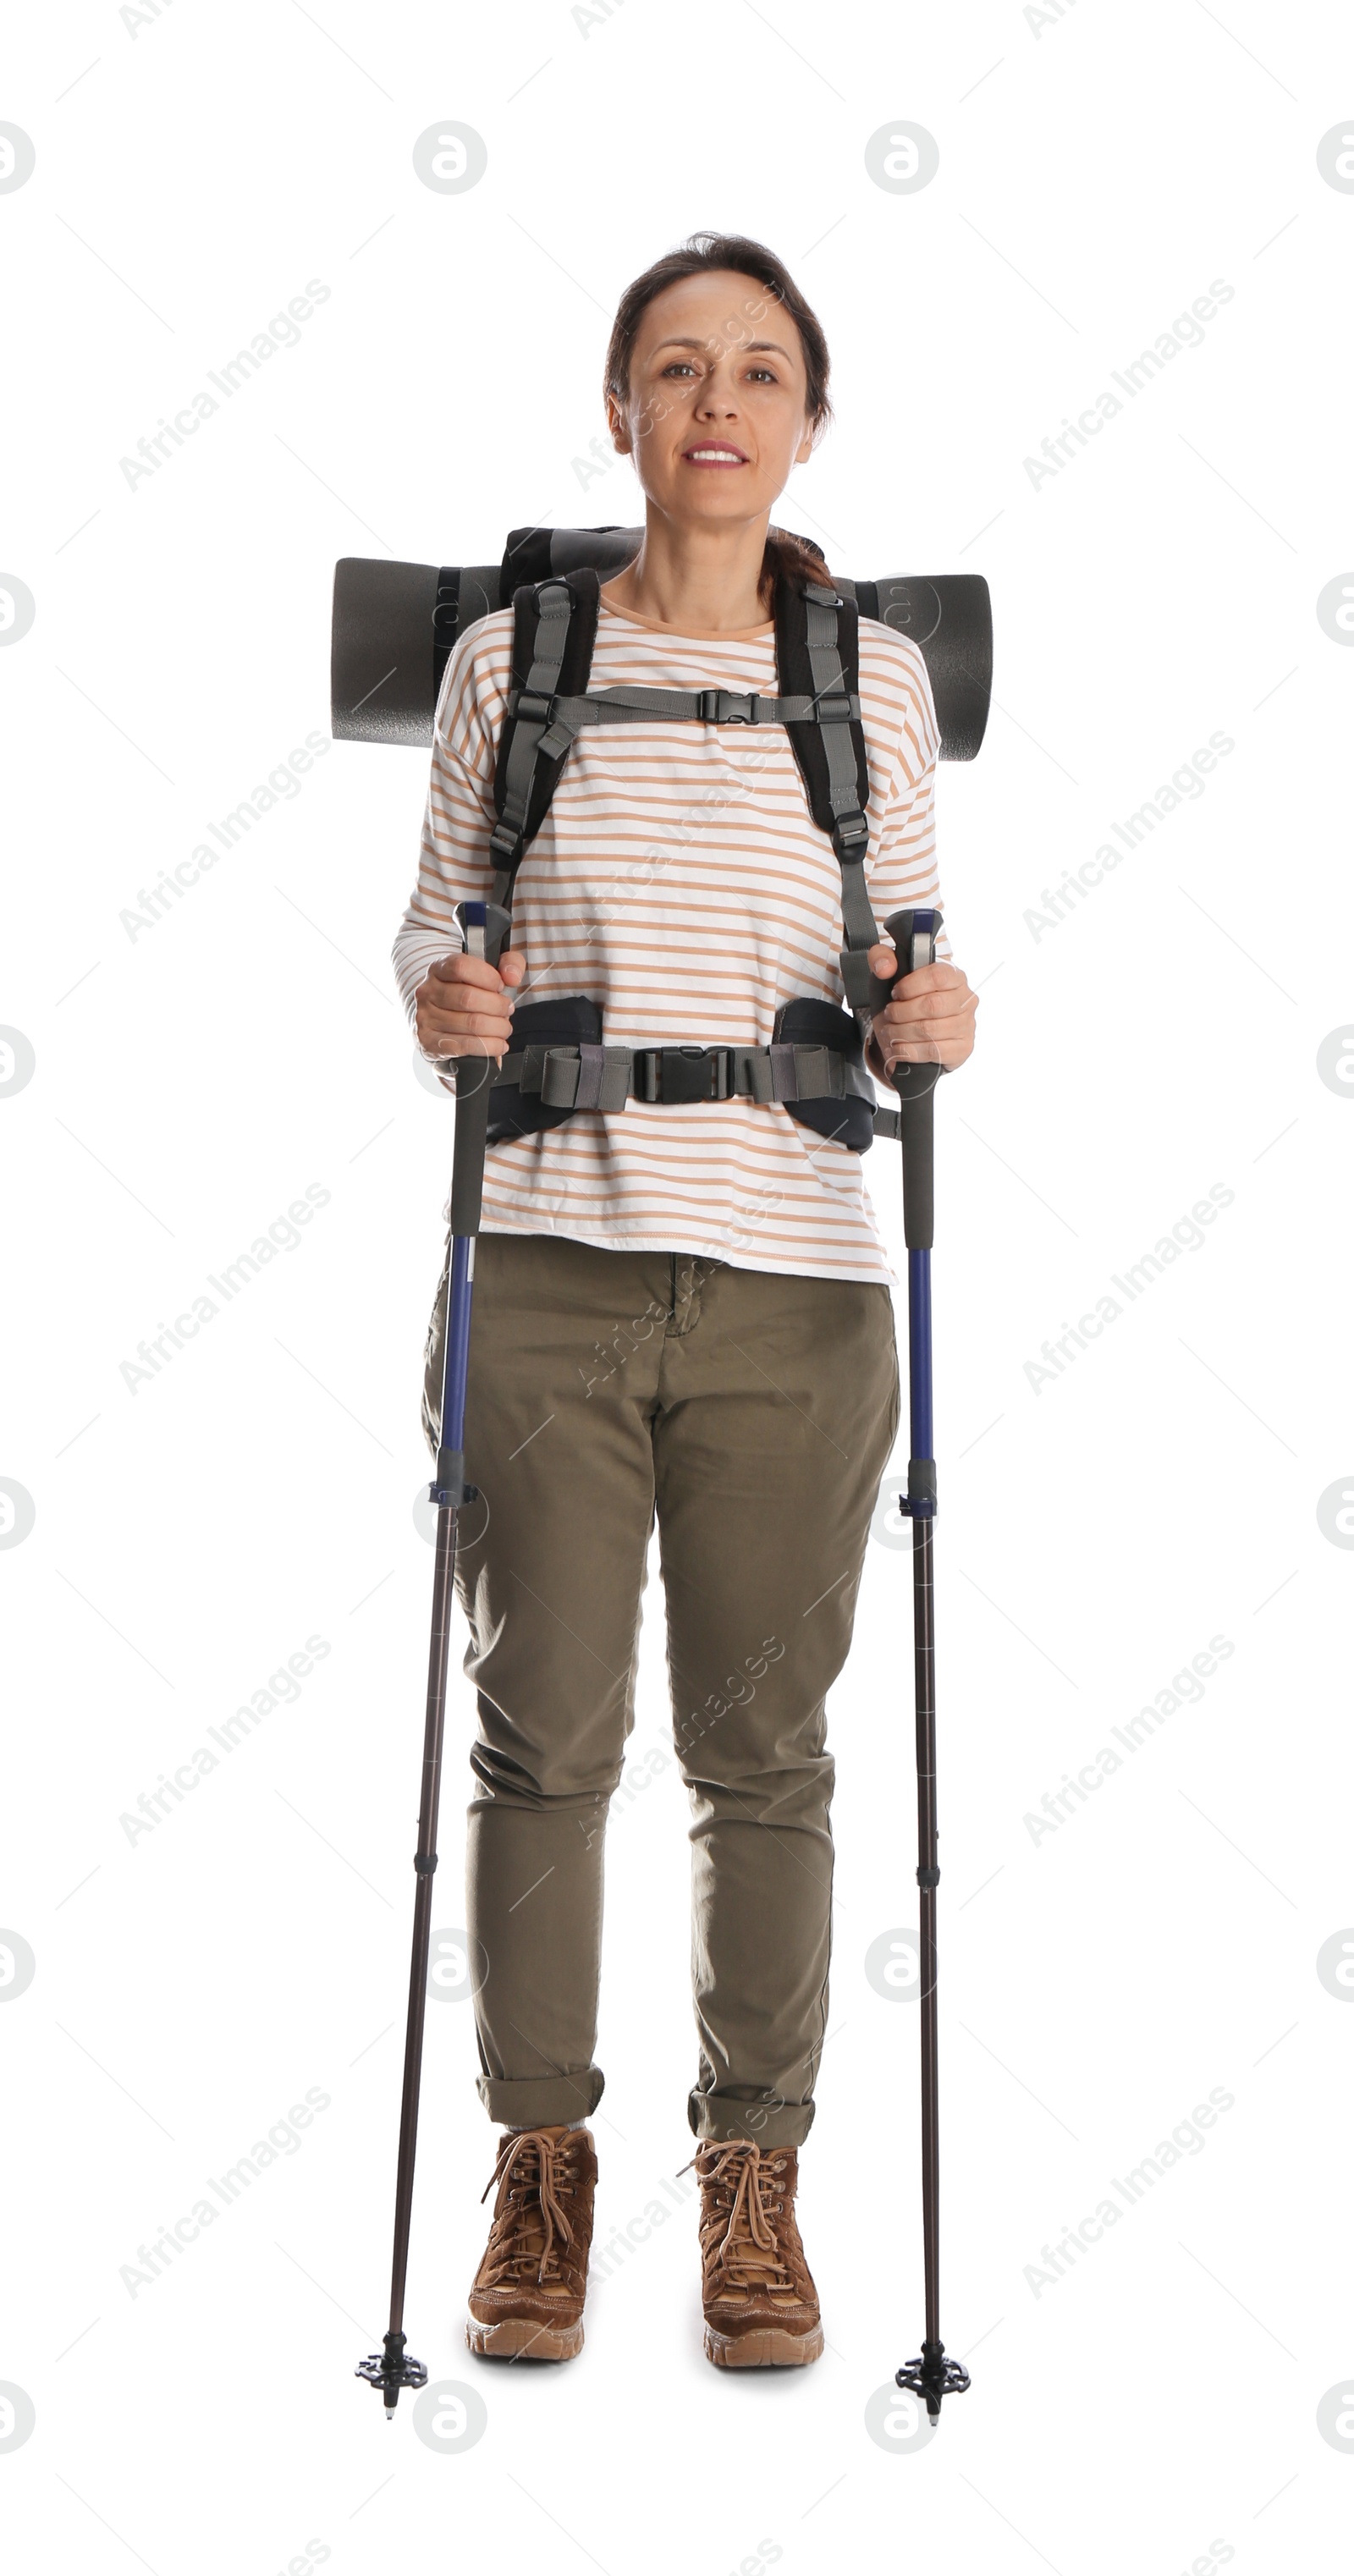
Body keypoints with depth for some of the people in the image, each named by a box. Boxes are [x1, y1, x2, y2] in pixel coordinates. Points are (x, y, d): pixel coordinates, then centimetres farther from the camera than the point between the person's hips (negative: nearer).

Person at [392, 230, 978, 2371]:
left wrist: (931, 1024, -11)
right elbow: (435, 918, 10)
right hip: (545, 1262, 0)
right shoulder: (510, 659, 6)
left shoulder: (877, 680, 8)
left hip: (790, 1275, 1)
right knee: (546, 1732, 7)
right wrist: (435, 995, -11)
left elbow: (912, 968, 11)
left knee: (767, 1748, 8)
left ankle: (756, 2169, 25)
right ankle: (543, 2157, 25)